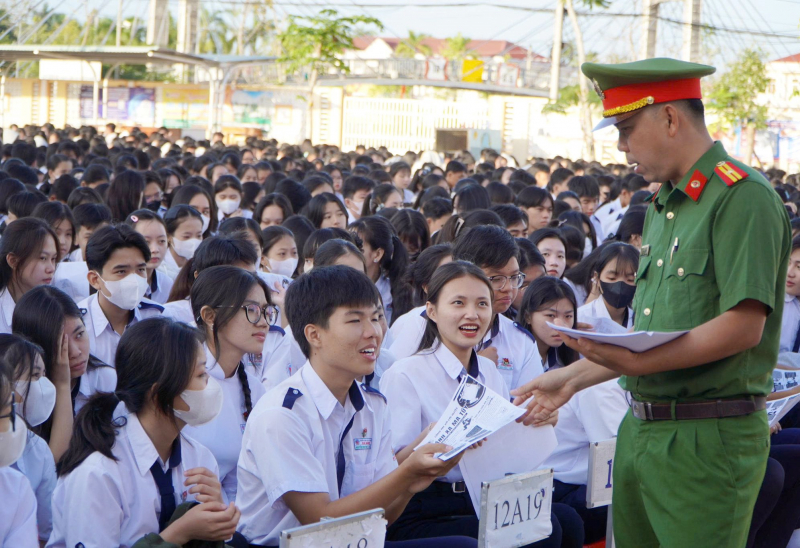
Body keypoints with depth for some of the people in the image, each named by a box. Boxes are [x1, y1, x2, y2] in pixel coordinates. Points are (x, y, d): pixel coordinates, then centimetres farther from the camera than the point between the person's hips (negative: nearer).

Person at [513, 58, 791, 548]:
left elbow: (743, 326, -20)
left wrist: (637, 363, -24)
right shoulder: (664, 206, 18)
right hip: (642, 431, 8)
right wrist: (574, 377, 14)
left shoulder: (742, 197, -12)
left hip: (709, 440, -8)